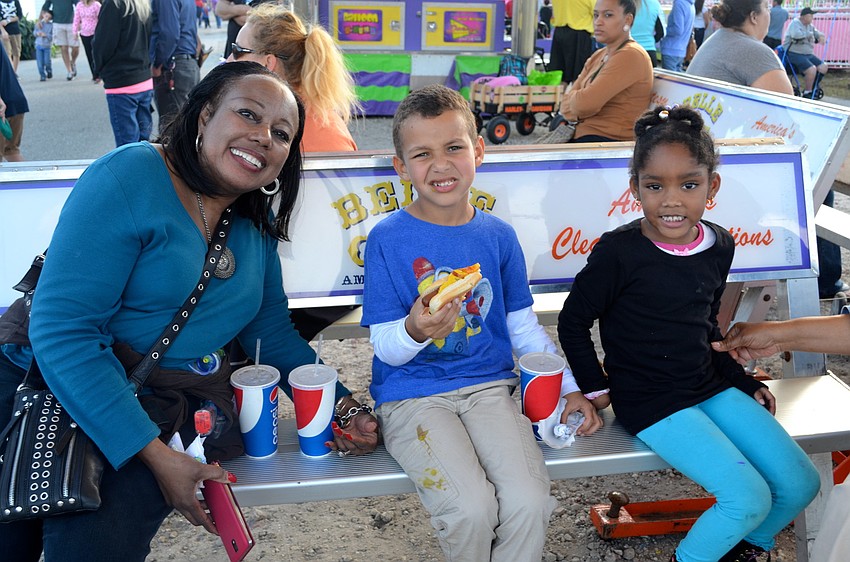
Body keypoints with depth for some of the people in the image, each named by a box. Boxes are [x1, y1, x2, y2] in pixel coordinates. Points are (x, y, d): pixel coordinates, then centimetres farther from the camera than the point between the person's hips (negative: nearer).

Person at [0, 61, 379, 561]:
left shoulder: (258, 222, 8)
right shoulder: (130, 177, -13)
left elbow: (272, 332, 16)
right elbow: (63, 330, -19)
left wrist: (343, 406, 2)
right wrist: (156, 455, -22)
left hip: (172, 409, 4)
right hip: (66, 392, -3)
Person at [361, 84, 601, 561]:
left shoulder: (499, 236, 4)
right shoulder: (389, 239, -6)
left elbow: (524, 327, 13)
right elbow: (385, 348, -6)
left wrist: (570, 389, 6)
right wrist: (415, 332, -28)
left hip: (488, 385, 3)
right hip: (413, 394, -3)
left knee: (529, 504, -19)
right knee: (472, 510, -22)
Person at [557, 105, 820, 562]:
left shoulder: (719, 246, 0)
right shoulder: (619, 252, -20)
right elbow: (573, 322, -9)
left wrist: (742, 382, 13)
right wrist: (596, 389, -5)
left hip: (710, 386, 7)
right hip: (649, 402, -6)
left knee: (800, 484, 3)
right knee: (750, 499, -16)